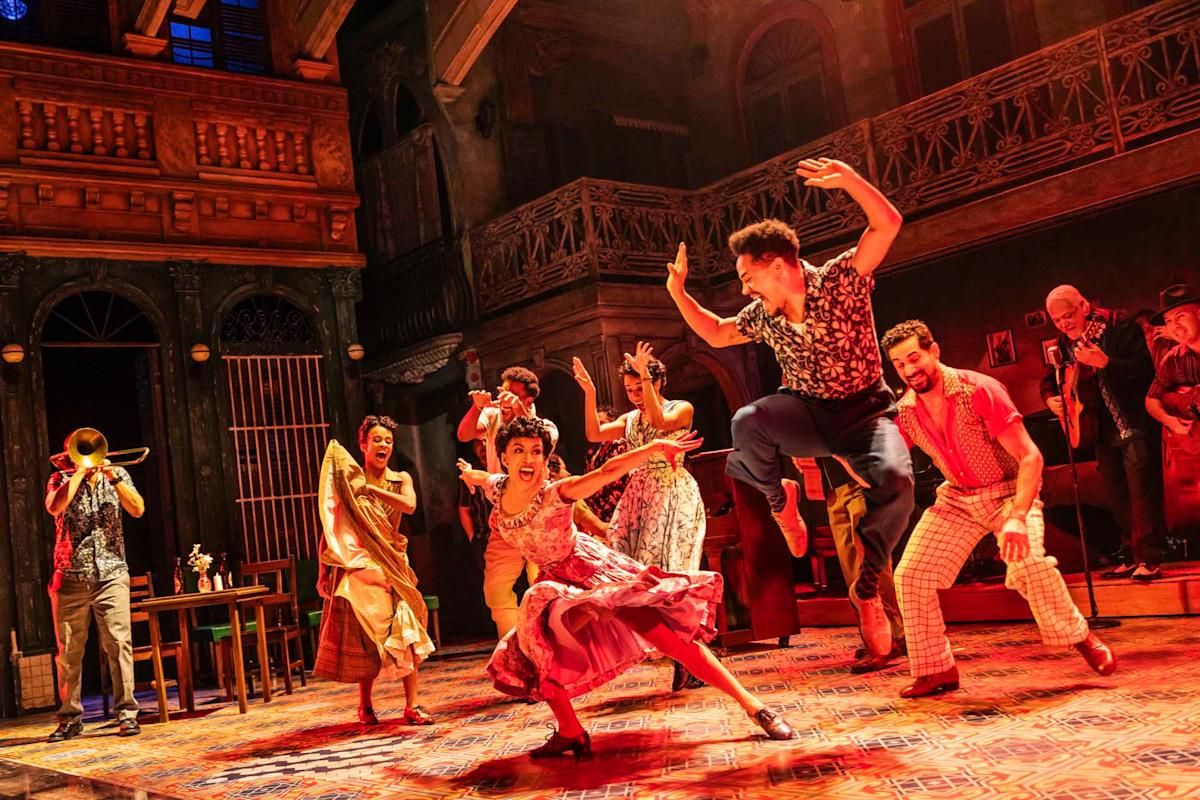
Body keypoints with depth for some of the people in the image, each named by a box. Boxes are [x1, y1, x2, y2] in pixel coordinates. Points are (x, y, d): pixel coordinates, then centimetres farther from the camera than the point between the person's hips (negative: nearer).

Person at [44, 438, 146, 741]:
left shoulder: (117, 474, 10)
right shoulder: (61, 479, 7)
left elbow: (137, 509, -4)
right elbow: (54, 507, -15)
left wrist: (113, 477, -12)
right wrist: (80, 471, -11)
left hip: (111, 573, 0)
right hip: (70, 577, 0)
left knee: (119, 642, -8)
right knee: (69, 650, 4)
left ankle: (127, 713, -4)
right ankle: (70, 718, 14)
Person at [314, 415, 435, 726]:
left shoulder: (400, 479, 8)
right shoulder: (347, 480, 1)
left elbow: (410, 505, -13)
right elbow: (330, 525, -1)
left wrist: (370, 488, -14)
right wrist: (325, 569, -7)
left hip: (393, 564, 3)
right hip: (359, 566, -2)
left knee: (406, 630, -6)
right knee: (365, 635, -1)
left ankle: (412, 705, -4)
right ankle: (365, 706, 14)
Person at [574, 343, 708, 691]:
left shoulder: (682, 408, 2)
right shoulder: (629, 419, 17)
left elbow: (660, 422, -19)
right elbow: (595, 433, 3)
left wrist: (645, 376, -21)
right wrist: (589, 393, -5)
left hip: (673, 495, -6)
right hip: (638, 497, 6)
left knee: (672, 572, -12)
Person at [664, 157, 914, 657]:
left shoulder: (839, 281, -13)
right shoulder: (763, 314, 0)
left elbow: (888, 224, -24)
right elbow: (716, 334, 18)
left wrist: (848, 179, -38)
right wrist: (678, 293, 6)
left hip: (865, 410, -3)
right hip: (808, 411, 3)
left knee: (896, 479, -34)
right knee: (746, 423, -32)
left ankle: (867, 589, -11)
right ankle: (779, 499, 1)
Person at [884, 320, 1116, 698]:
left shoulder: (979, 390, -23)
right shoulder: (905, 411, -7)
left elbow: (1030, 457, -26)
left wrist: (1018, 518, -39)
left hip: (1009, 490, -5)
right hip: (957, 498, 5)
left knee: (1029, 563, -31)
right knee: (910, 574, -7)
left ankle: (1080, 637, -3)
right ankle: (936, 669, 10)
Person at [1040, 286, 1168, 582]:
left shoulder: (1119, 324, -10)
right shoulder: (1064, 342, 7)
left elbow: (1145, 368, -19)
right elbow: (1049, 379, 17)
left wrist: (1105, 362, -32)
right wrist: (1051, 399, -5)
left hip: (1135, 425, -6)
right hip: (1103, 432, 6)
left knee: (1142, 493, -8)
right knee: (1118, 498, 10)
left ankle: (1150, 560, -4)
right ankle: (1131, 557, 18)